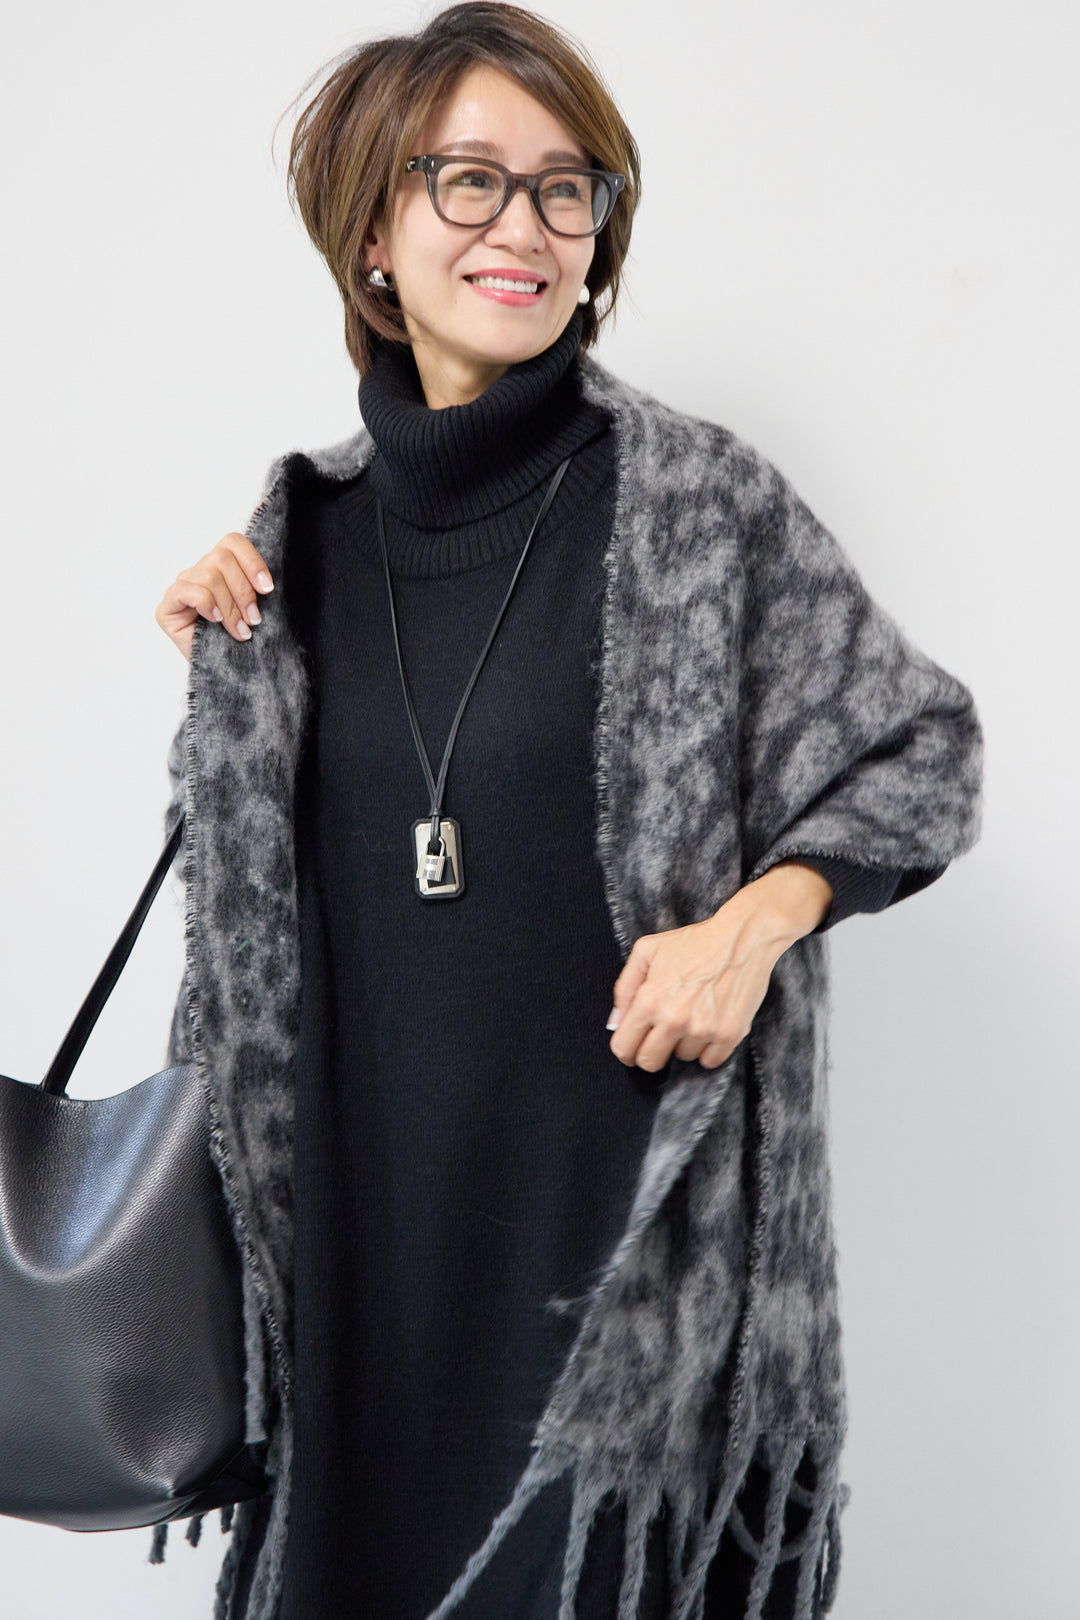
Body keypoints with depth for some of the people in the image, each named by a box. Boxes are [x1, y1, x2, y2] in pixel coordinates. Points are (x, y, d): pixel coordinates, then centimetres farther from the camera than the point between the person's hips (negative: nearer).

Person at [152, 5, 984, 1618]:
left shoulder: (702, 499, -8)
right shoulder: (307, 528, 5)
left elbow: (928, 750, 0)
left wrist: (757, 917, -15)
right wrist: (230, 666, 1)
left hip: (625, 1199, -4)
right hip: (364, 1200, 4)